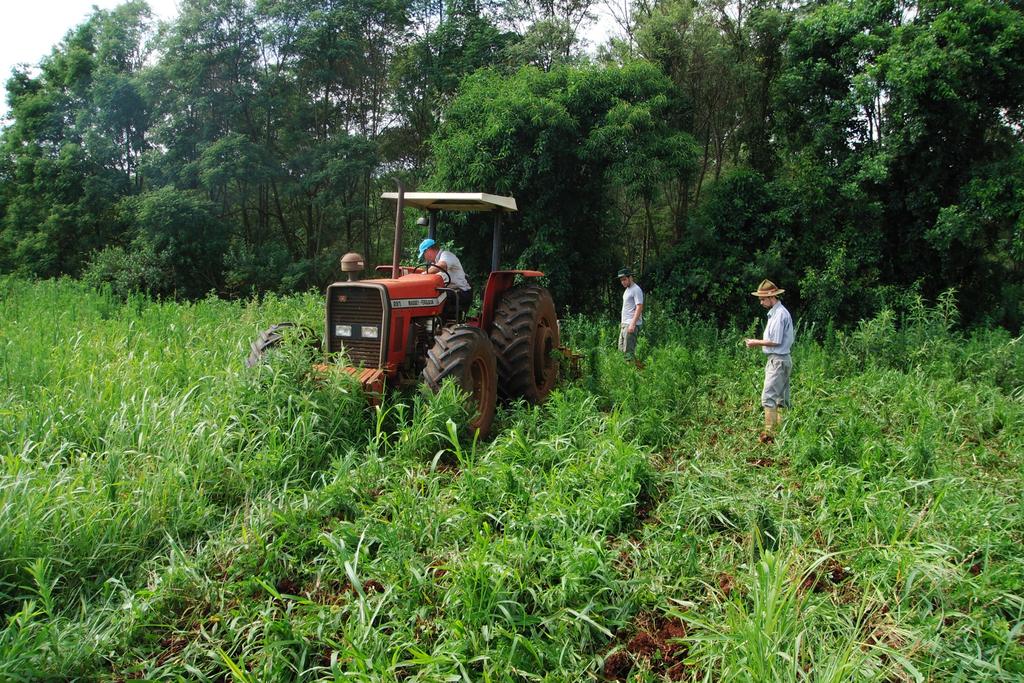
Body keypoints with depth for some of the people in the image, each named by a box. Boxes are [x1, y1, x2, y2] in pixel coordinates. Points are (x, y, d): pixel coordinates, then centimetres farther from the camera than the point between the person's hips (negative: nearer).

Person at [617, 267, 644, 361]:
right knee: (621, 350, 10)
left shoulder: (636, 290, -11)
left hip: (631, 325, -10)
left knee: (628, 350, -11)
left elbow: (639, 308, -18)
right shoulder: (627, 290, 19)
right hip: (624, 324, 10)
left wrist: (633, 324, -24)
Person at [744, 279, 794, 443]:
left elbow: (776, 342, -19)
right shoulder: (775, 312, 15)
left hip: (778, 360, -11)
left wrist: (757, 343, -9)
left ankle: (769, 434, -10)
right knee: (781, 398, 12)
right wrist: (758, 343, 9)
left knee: (768, 397, -11)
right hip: (778, 360, 11)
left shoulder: (780, 314, -17)